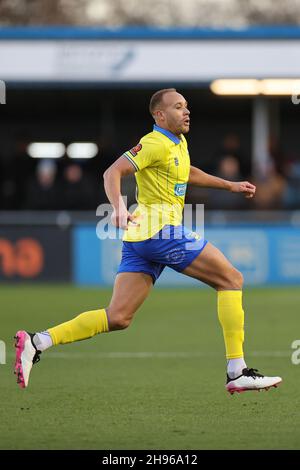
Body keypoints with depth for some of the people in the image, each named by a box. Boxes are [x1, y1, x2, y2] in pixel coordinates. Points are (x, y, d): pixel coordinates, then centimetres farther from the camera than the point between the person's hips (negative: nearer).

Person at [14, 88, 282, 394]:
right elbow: (113, 172, -18)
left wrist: (230, 186, 40)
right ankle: (237, 372, -6)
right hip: (161, 229, -10)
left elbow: (188, 173, 42)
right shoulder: (156, 143, -9)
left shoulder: (179, 144, 21)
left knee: (118, 318, 2)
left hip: (139, 237, 10)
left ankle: (37, 342, -6)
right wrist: (118, 206, -35)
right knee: (231, 279, -3)